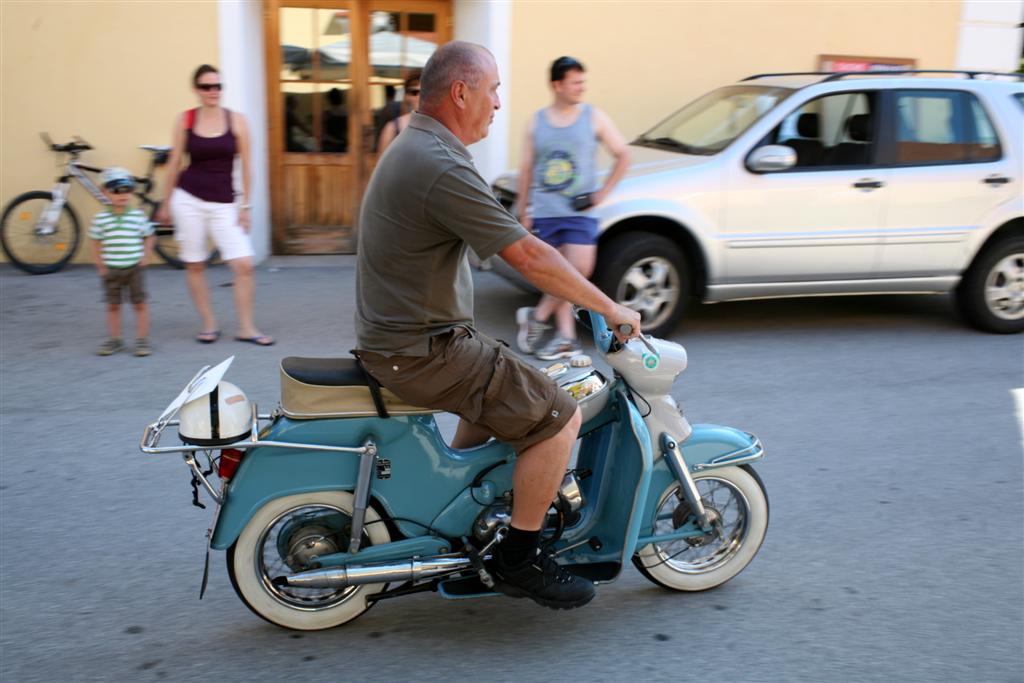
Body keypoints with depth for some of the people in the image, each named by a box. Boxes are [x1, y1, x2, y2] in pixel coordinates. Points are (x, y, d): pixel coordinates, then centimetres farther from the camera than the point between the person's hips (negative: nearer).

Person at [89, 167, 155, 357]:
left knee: (140, 304, 1)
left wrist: (146, 257, -3)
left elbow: (148, 237, 7)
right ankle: (115, 340, 19)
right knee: (113, 306, 9)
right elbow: (96, 243, 5)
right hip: (111, 269, 1)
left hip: (134, 268, -1)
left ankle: (142, 340, 8)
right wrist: (100, 265, -1)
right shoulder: (100, 219, -2)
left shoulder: (138, 216, -3)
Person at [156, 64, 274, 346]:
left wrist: (245, 205, 0)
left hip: (224, 204, 0)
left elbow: (245, 167, 2)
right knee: (194, 265, 6)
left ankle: (246, 328, 4)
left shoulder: (236, 121, 0)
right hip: (188, 199, 0)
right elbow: (174, 162, 8)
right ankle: (209, 324, 22)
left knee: (244, 265, -9)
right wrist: (167, 202, 10)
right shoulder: (185, 120, 1)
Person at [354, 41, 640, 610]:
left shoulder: (411, 147, 13)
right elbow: (529, 257, -23)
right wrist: (611, 309, -12)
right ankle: (518, 560, 4)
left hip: (395, 332, 11)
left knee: (502, 386, 29)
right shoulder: (442, 167, -22)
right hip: (421, 351, -11)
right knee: (556, 415, -8)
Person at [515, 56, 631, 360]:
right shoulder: (536, 122, 8)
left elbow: (623, 155, 7)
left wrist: (602, 192, -2)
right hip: (545, 212, 2)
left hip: (579, 212, -1)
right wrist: (524, 213, 8)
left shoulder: (594, 117, 4)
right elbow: (526, 169, 11)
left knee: (580, 270, -13)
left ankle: (538, 316, 5)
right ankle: (566, 336, 13)